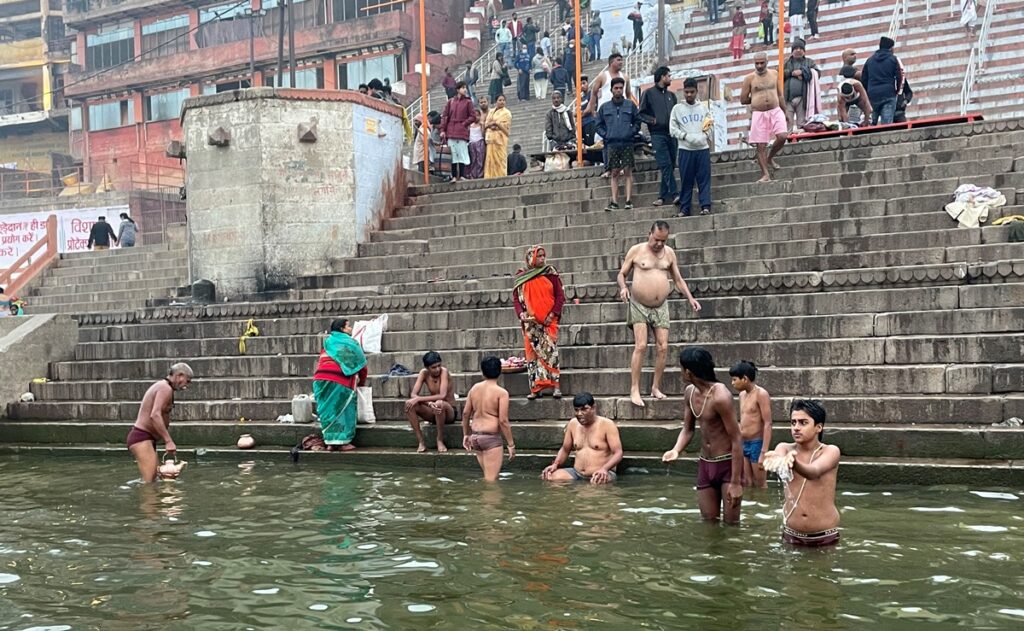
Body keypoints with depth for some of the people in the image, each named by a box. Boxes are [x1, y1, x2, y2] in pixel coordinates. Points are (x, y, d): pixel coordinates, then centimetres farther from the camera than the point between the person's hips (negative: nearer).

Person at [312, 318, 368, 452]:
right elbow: (360, 363, 13)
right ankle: (342, 442, 3)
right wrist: (362, 381, 28)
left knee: (329, 409, 11)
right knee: (342, 410, 3)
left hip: (320, 378, 5)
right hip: (339, 380, -5)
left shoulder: (328, 342, 27)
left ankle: (330, 441, 12)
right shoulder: (349, 343, 11)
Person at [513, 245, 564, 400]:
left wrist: (553, 314, -9)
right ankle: (536, 388, 4)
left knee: (550, 351, -9)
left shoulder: (551, 274, 4)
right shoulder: (522, 277, 7)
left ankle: (556, 387, -9)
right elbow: (516, 298, 9)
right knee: (533, 352, 2)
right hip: (530, 322, 2)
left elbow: (560, 295, 2)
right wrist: (521, 313, -8)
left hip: (549, 321, -2)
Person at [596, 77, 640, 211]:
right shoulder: (604, 107, 7)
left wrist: (631, 132, -2)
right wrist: (606, 135, 1)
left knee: (628, 171, -3)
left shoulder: (630, 105, 5)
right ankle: (614, 202, 2)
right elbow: (599, 125, 13)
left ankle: (629, 201, -2)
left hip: (627, 143, -1)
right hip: (612, 144, 1)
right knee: (614, 173, 1)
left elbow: (637, 122, 10)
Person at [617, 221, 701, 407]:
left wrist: (690, 298, 3)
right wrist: (623, 287, -18)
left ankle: (656, 387, 11)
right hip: (639, 306, -4)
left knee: (663, 347, -2)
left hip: (661, 307, 4)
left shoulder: (669, 253, 7)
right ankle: (634, 390, -11)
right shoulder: (636, 250, -3)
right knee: (641, 346, -14)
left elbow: (678, 279, 15)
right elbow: (621, 274, 4)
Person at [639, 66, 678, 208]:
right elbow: (641, 113, 1)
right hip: (658, 134, -6)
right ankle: (674, 194, -17)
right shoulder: (648, 93, 4)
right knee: (665, 165, -13)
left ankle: (663, 196, 9)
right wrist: (652, 120, -15)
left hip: (672, 134, 6)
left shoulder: (671, 95, 20)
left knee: (670, 166, 3)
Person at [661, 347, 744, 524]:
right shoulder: (690, 392, 1)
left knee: (731, 523, -4)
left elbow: (736, 440, -20)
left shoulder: (720, 396, -24)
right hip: (705, 464, 8)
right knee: (708, 521, 12)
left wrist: (735, 482, -21)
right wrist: (676, 450, -12)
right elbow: (688, 429, 11)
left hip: (728, 464, -7)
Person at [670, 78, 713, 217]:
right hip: (685, 149, -1)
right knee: (686, 180, 0)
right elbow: (673, 129, 2)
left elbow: (710, 125, 12)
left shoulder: (703, 108, 13)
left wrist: (703, 136, -7)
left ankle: (705, 206, -4)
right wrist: (686, 136, -13)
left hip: (703, 148, 1)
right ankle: (684, 209, 4)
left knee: (704, 178, -4)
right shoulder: (677, 108, 7)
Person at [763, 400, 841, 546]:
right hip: (790, 534, 2)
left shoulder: (831, 451, -9)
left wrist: (793, 460, -53)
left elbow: (814, 472, -30)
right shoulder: (785, 448, 0)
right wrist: (776, 459, -51)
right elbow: (779, 455, -25)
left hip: (825, 537, -2)